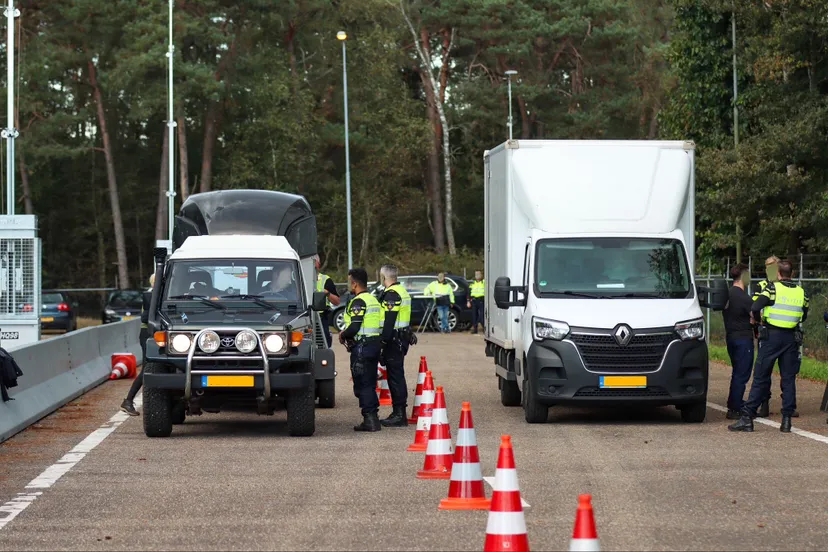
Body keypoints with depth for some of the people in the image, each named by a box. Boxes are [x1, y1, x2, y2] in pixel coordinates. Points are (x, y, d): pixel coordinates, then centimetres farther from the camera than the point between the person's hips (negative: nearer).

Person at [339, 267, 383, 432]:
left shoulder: (358, 302, -14)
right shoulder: (373, 300, 16)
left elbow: (354, 327, -23)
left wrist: (343, 335, -3)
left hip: (361, 347, -10)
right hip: (375, 343, 10)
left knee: (362, 384, -6)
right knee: (370, 384, 14)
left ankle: (370, 419, -8)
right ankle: (373, 418, 16)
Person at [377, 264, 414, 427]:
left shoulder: (391, 294, -15)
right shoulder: (402, 291, 18)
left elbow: (389, 321, -22)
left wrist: (384, 341, -22)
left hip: (394, 339, -10)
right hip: (403, 337, 10)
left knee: (395, 375, -8)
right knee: (396, 375, 14)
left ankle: (399, 415, -8)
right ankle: (398, 413, 19)